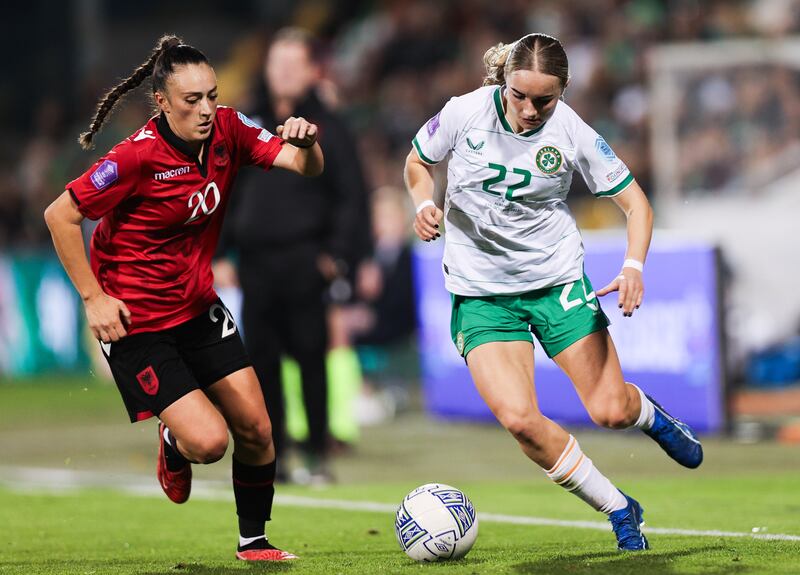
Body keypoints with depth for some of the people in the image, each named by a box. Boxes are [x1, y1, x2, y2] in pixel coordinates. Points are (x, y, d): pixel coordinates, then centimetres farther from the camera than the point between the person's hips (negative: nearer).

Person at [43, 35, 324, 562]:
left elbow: (307, 168, -8)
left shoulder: (227, 130, -6)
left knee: (256, 429, 1)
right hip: (135, 320, -6)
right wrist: (94, 297, -16)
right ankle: (173, 443, 23)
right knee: (208, 442, -14)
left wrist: (306, 144, -31)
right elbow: (60, 216, -16)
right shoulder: (139, 156, -23)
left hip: (199, 309, 6)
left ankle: (253, 540, 22)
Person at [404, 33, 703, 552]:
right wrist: (425, 204, -12)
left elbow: (635, 203, -4)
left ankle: (650, 414, 38)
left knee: (610, 412, -4)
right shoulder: (466, 113, -12)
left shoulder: (572, 134, -13)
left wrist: (634, 267, -21)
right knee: (519, 418, -19)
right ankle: (619, 510, 2)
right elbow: (418, 162, 8)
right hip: (481, 293, 0)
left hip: (558, 281, 0)